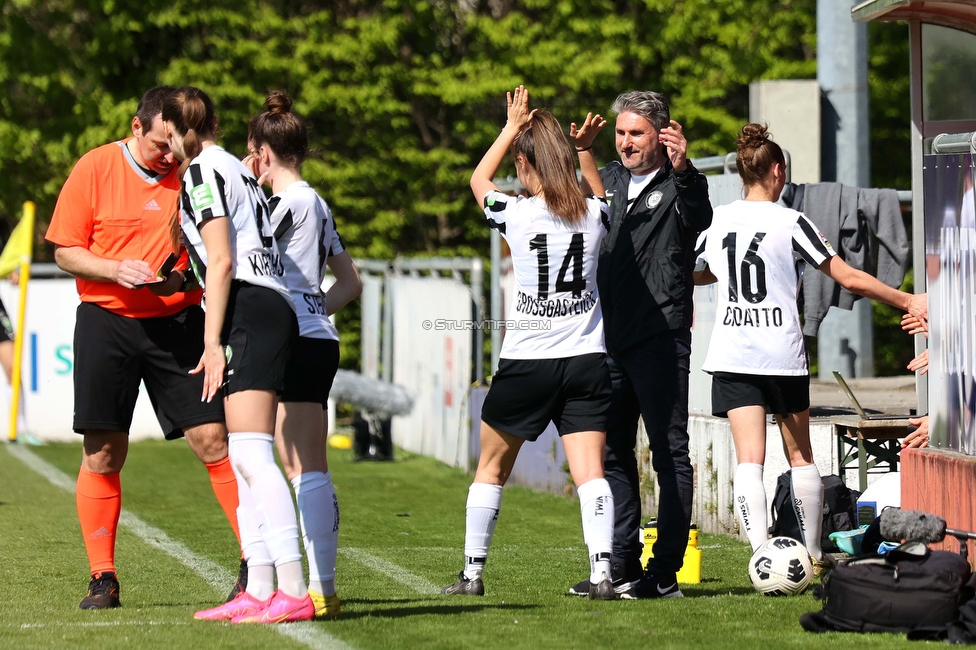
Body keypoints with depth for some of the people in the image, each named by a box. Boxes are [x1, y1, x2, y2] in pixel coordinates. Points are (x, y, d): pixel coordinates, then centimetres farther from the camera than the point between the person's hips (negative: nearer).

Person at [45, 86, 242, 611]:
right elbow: (65, 251, 2)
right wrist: (116, 269, -16)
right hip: (106, 323, 0)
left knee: (212, 439, -7)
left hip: (179, 321, 1)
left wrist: (190, 274, -12)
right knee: (102, 454, 0)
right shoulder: (95, 169, -1)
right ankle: (103, 578, 10)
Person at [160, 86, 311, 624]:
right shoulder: (234, 168, 25)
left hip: (247, 311, -10)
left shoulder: (202, 171, -3)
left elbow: (221, 262, -12)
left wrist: (212, 341, -14)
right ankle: (259, 591, 9)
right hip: (275, 308, 10)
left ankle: (293, 593, -21)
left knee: (251, 456, -15)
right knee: (244, 462, 10)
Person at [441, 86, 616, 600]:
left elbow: (478, 179, 13)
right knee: (589, 471, -4)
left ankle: (472, 572, 18)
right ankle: (602, 570, -20)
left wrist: (511, 129, 18)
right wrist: (585, 151, 18)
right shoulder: (594, 213, -1)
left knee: (491, 467, 14)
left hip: (526, 363, -2)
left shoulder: (515, 214, -9)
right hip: (586, 361, 2)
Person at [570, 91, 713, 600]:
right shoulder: (607, 180, 15)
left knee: (670, 453, -3)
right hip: (609, 338, 7)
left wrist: (682, 170, -44)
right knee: (612, 453, 9)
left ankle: (665, 572, -2)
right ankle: (621, 567, 16)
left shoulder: (681, 184, -4)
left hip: (661, 338, -7)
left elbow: (698, 219, -27)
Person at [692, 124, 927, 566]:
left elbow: (696, 275, 21)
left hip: (732, 355, 2)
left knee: (749, 458, -5)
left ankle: (763, 552, -20)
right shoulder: (790, 223, -6)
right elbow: (849, 279, -6)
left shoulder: (716, 221, 3)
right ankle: (813, 555, 21)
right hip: (783, 355, -2)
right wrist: (906, 302, 4)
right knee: (800, 455, 13)